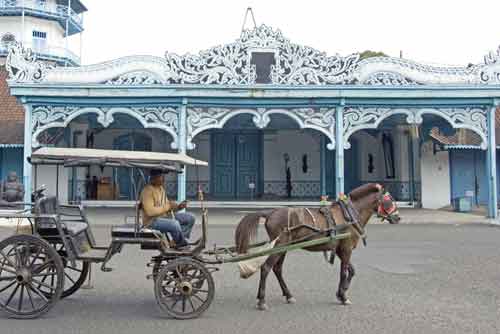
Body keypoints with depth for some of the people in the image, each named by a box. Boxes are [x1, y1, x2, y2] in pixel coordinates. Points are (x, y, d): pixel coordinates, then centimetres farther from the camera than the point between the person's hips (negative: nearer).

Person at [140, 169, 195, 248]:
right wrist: (167, 206, -22)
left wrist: (178, 207, 0)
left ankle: (180, 241, -6)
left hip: (165, 216, 10)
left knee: (190, 217, 2)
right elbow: (150, 211, -27)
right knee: (175, 224, -34)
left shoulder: (161, 188, 14)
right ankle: (182, 244, -9)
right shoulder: (147, 191, -16)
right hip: (152, 221, -10)